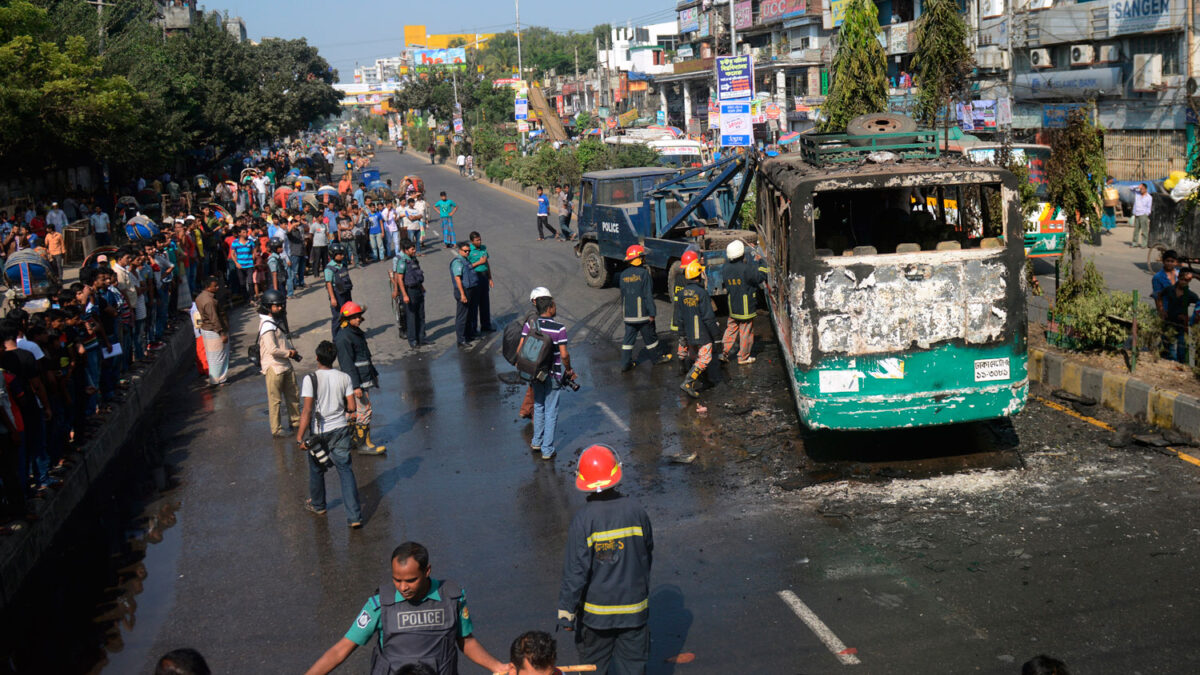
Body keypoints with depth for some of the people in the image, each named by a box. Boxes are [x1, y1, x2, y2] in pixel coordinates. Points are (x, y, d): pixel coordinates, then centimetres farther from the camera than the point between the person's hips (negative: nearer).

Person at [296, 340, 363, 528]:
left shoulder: (311, 379, -15)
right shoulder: (344, 378, -5)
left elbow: (307, 410, -18)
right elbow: (352, 407, -4)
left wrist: (300, 436, -14)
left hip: (319, 432, -2)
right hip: (340, 429, 2)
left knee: (316, 470, 20)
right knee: (345, 470, 5)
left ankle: (317, 505, 43)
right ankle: (354, 517, -3)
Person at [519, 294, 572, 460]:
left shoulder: (529, 325, -7)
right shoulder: (559, 329, -18)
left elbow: (520, 349, -7)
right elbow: (564, 355, -17)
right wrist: (569, 370, 1)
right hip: (553, 374, -4)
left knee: (538, 406, 24)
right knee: (551, 411, 7)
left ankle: (537, 441, 34)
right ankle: (547, 450, 12)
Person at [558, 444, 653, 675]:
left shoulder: (583, 519, -19)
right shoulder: (635, 511, -9)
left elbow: (575, 571, -17)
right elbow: (648, 555, 6)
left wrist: (566, 612, -7)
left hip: (596, 610, -2)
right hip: (633, 605, 2)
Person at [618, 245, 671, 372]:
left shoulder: (624, 275, 4)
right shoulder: (644, 273, -14)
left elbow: (622, 296, 12)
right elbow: (648, 295, -14)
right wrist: (651, 313, -11)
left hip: (628, 315, 5)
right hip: (643, 314, -5)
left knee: (628, 339, 9)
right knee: (650, 337, 12)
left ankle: (625, 364, 9)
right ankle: (657, 358, 28)